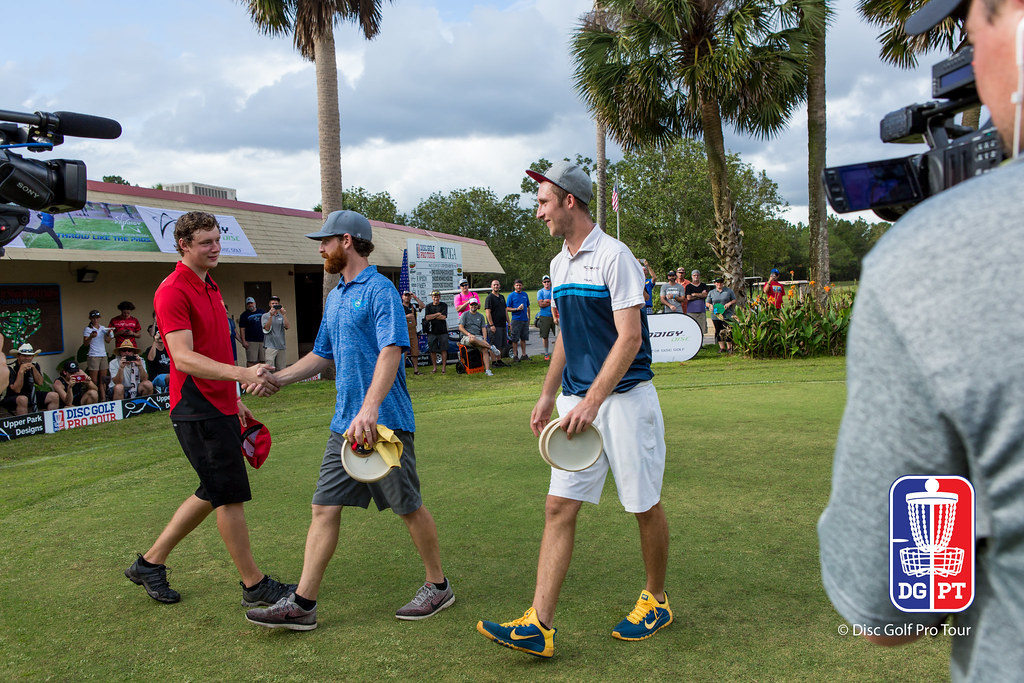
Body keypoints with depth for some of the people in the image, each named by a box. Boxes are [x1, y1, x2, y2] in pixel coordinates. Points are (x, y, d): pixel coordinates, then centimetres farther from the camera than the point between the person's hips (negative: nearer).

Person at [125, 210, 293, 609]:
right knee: (230, 496, -2)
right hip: (198, 411, -10)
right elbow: (184, 358, -25)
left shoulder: (210, 287, 16)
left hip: (220, 406, 10)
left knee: (214, 494, 17)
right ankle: (254, 585, 10)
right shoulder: (173, 291, -14)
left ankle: (150, 563, 30)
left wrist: (234, 398, 24)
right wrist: (242, 373, -37)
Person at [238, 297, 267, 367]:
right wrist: (243, 341, -10)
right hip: (251, 342, -3)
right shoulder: (244, 315, 4)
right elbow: (242, 329, -1)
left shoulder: (262, 312, 13)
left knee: (262, 361, 5)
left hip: (263, 340, 3)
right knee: (251, 361, -9)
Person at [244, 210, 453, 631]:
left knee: (409, 507, 4)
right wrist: (277, 378, 18)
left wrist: (369, 409, -32)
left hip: (384, 421, -8)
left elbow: (391, 351, -22)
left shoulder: (380, 289, -10)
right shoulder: (335, 297, 17)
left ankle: (438, 587, 22)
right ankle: (302, 604, 11)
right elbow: (323, 355, 28)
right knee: (325, 508, 5)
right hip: (344, 423, 8)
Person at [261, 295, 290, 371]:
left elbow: (287, 326, -3)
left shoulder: (282, 316, 13)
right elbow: (266, 328, -8)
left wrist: (284, 315, -14)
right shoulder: (265, 316, 6)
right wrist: (271, 316, -17)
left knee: (281, 369, 6)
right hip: (270, 346, -3)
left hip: (281, 346, 3)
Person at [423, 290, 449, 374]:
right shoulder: (428, 306, 10)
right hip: (432, 331, 1)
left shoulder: (444, 305, 5)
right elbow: (427, 317, -4)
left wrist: (432, 316, -3)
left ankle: (443, 368, 2)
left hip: (442, 331, -1)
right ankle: (434, 368, 13)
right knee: (432, 350, 3)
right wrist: (437, 314, -5)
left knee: (444, 350, -3)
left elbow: (443, 317, -7)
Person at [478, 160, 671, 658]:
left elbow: (629, 338, -18)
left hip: (624, 398, -7)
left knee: (644, 505, 7)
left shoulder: (614, 256, -12)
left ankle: (656, 601, 28)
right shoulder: (559, 264, 13)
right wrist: (549, 394, 20)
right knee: (558, 507, 0)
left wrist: (592, 402, -23)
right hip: (577, 400, 7)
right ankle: (539, 625, 2)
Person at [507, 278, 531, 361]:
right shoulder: (511, 295, -1)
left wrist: (528, 318, 15)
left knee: (523, 338, 10)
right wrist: (517, 309, -17)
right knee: (515, 339, -3)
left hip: (525, 320, 5)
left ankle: (524, 355, 16)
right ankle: (515, 355, 3)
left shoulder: (525, 294, 13)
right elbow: (508, 309, -3)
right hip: (516, 320, -5)